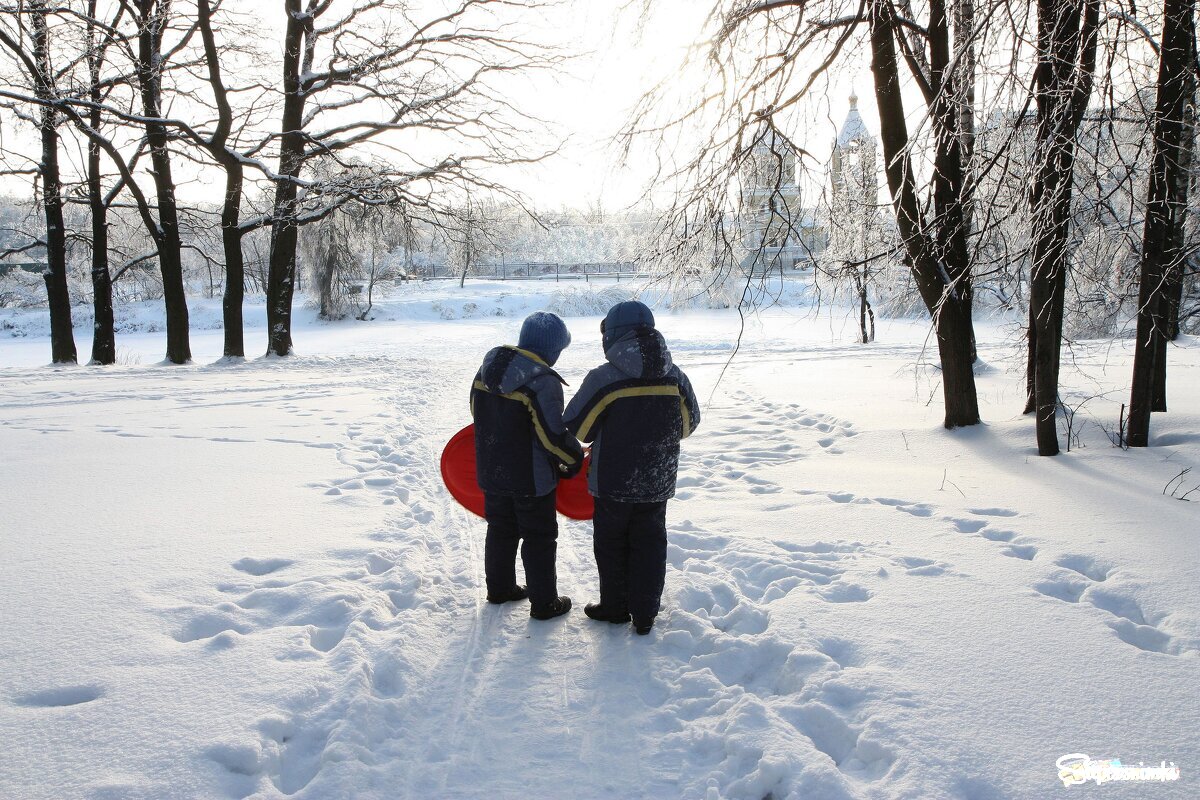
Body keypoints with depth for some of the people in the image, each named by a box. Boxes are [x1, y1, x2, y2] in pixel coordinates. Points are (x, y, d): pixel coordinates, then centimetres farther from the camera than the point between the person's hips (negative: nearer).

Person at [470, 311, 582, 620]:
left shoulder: (489, 367, 0)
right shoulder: (543, 381, -24)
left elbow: (477, 411, 12)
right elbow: (554, 436, -23)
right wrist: (574, 459, -5)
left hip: (491, 470, 7)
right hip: (531, 478, -7)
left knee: (500, 530, 23)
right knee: (539, 539, 8)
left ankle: (499, 588, 36)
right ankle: (544, 603, 17)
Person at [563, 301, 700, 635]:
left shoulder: (603, 378, -18)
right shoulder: (676, 377, -4)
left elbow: (575, 428, -12)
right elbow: (689, 423, 9)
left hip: (613, 482, -3)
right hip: (658, 482, 4)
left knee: (611, 545, 15)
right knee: (650, 545, 16)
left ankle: (615, 607, 28)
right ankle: (645, 615, 21)